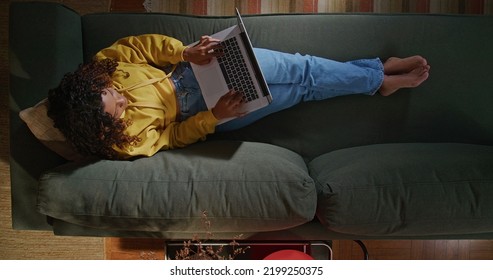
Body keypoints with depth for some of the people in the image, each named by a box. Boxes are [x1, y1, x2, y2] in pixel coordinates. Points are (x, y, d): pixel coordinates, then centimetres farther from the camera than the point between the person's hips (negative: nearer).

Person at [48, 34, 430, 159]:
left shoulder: (99, 70, -15)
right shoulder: (125, 142, -23)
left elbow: (146, 44, -6)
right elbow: (173, 136, -12)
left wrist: (187, 53, -22)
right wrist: (216, 116, -23)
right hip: (206, 110, -4)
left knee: (301, 69, -5)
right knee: (303, 89, -7)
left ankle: (380, 70, 14)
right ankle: (382, 82, 13)